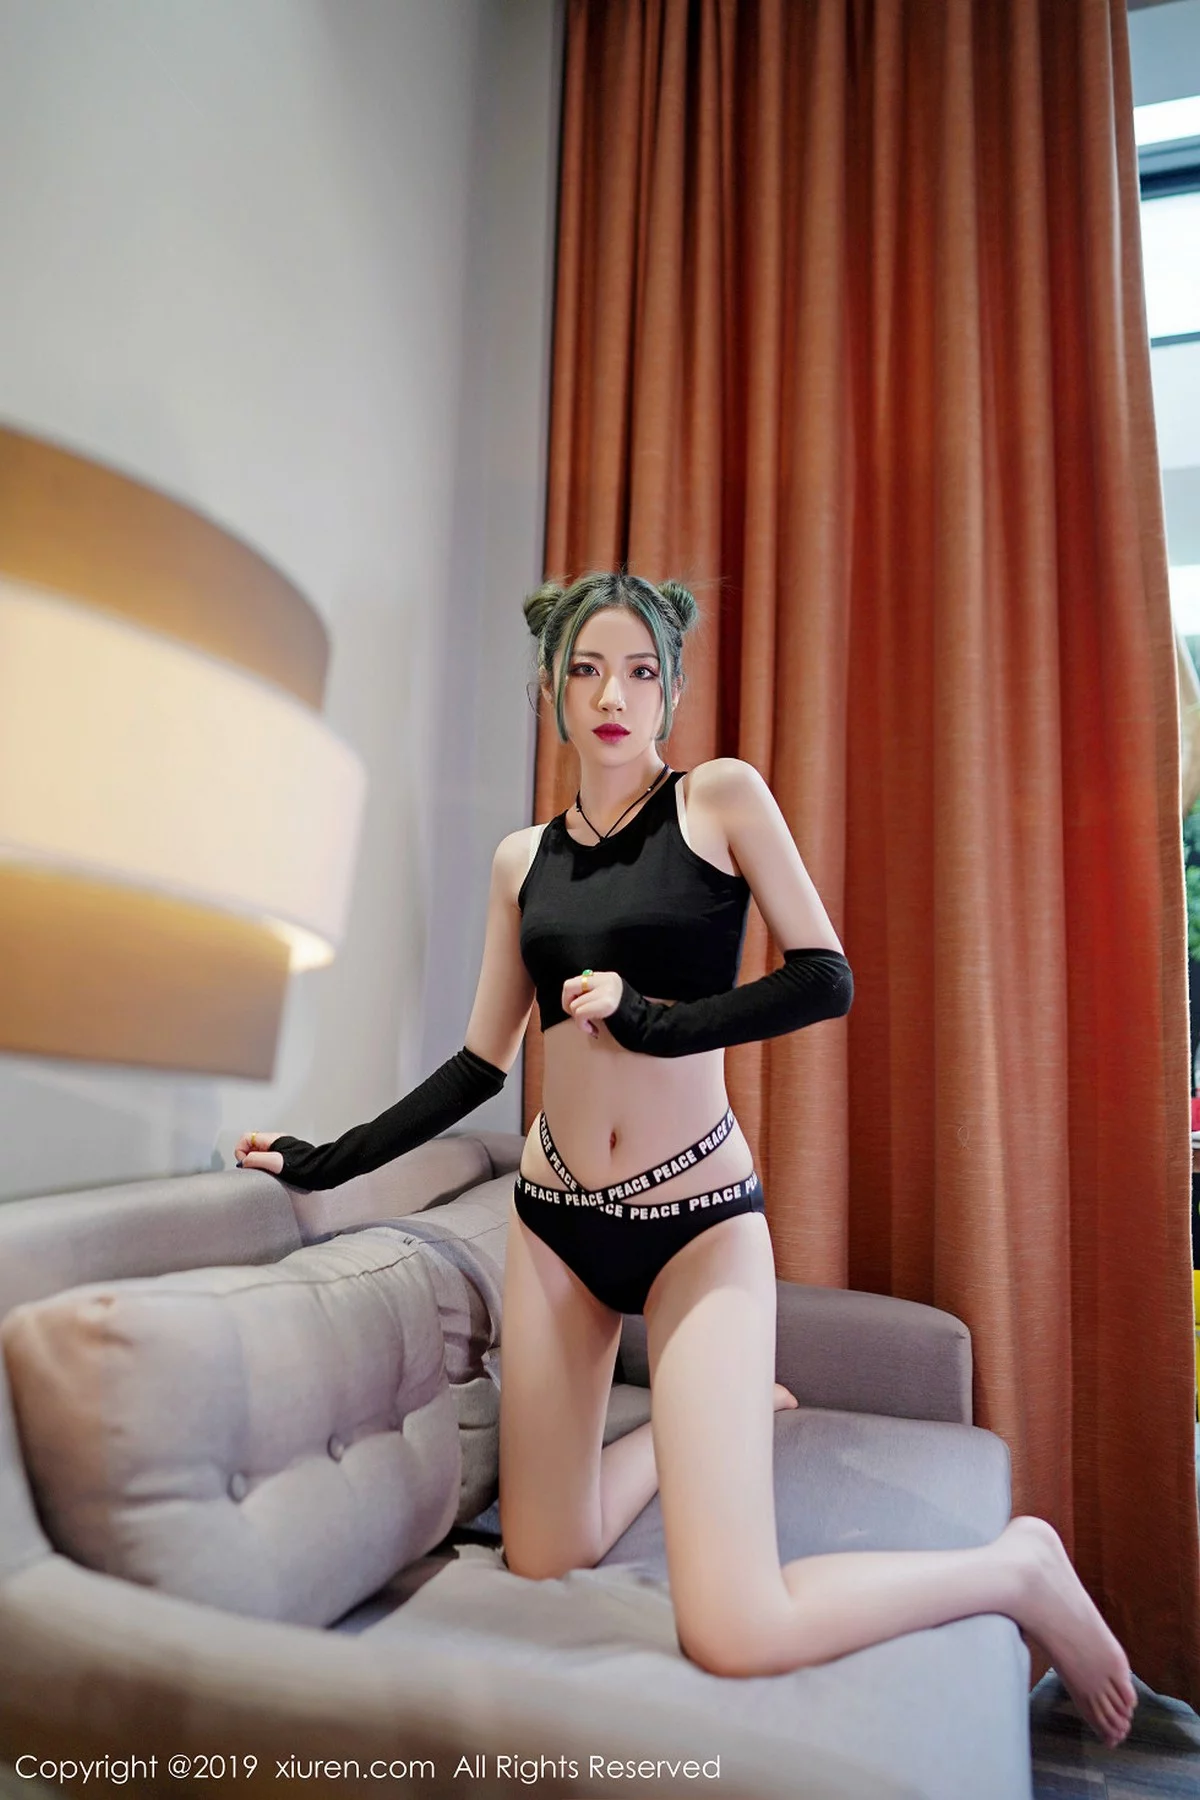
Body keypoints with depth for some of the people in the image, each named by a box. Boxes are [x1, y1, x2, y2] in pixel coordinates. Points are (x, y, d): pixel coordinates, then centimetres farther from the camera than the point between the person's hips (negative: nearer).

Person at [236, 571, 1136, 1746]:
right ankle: (701, 1420, 37)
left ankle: (1022, 1567, 14)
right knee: (540, 1567, 11)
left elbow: (826, 981, -9)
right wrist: (325, 1162, 10)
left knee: (734, 1634, -12)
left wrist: (651, 1019, -17)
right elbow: (479, 1062, 10)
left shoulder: (722, 799, -4)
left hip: (696, 1217, -4)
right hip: (554, 1216, 5)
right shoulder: (522, 858, 7)